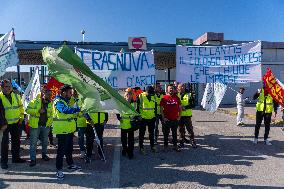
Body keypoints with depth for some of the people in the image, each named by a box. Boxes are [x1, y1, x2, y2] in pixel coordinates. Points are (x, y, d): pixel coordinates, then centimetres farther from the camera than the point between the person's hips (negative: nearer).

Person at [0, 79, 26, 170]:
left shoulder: (16, 96, 5)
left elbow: (21, 107, 14)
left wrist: (21, 118, 9)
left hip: (16, 123, 5)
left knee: (16, 141, 14)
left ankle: (16, 157, 29)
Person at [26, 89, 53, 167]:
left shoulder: (50, 103, 7)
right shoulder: (35, 101, -6)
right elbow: (28, 110, -11)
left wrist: (50, 122, 5)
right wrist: (38, 111, -22)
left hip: (46, 125, 4)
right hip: (35, 125, -4)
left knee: (45, 141, 17)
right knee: (33, 143, -1)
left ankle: (44, 154, 35)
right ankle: (33, 159, 6)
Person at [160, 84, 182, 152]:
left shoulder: (176, 97, 5)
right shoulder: (164, 98, -4)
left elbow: (180, 107, 10)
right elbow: (161, 109, -4)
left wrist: (179, 116, 3)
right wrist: (163, 117, -9)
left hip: (175, 119, 3)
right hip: (167, 119, -3)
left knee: (175, 133, 13)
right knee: (166, 133, 8)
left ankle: (175, 146, 24)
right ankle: (165, 146, 20)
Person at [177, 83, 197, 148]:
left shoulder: (189, 95, -1)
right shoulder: (177, 95, 6)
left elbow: (192, 104, -6)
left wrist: (185, 107, -16)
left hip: (187, 115, -2)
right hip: (180, 115, 2)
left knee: (190, 129, 2)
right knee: (181, 129, 10)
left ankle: (193, 141, 12)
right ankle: (182, 141, 21)